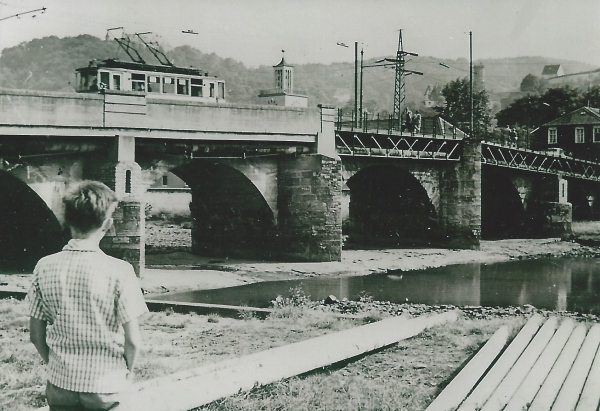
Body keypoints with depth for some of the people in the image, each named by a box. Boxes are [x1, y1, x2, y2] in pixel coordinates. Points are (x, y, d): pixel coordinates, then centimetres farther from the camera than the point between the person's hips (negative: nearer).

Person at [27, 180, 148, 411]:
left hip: (59, 385, 3)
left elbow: (36, 335, 0)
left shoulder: (45, 267, -7)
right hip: (106, 387, -3)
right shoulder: (119, 271, -16)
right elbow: (133, 341, -12)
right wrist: (128, 374, 6)